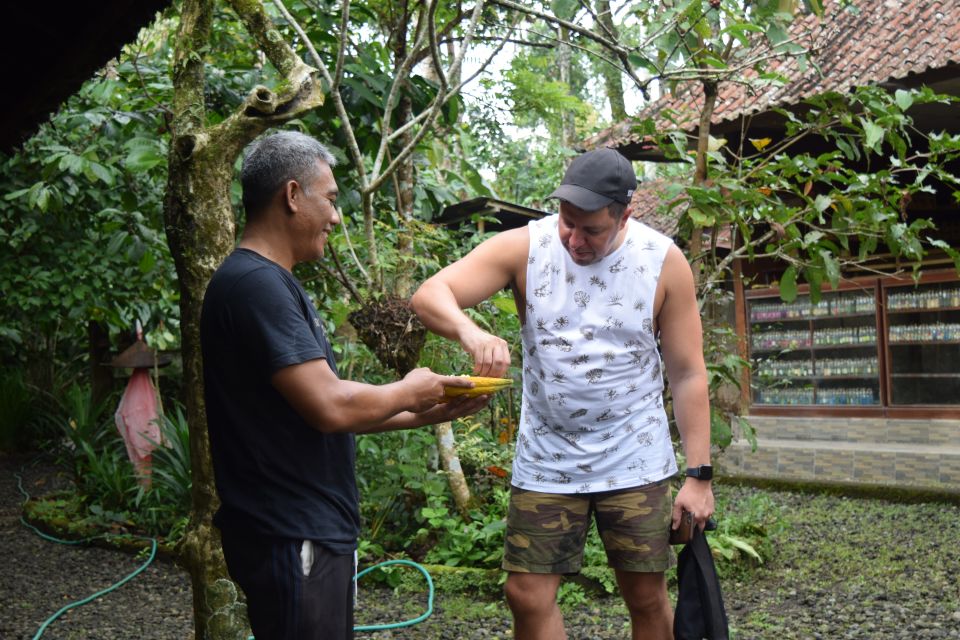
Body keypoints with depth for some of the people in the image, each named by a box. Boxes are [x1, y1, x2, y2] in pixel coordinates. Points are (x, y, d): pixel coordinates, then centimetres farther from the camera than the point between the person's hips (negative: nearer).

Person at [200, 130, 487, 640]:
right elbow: (331, 407, -25)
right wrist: (408, 392, -7)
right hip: (292, 539, -10)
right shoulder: (254, 283, -19)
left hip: (315, 529, 10)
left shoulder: (271, 283, 13)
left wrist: (426, 415, 13)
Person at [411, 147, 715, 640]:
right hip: (545, 461, 1)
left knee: (646, 596, 7)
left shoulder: (663, 262, -9)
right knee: (527, 595, 3)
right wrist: (471, 333, -39)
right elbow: (429, 295, -17)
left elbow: (688, 374, -4)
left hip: (634, 463, 0)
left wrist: (699, 475, -7)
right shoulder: (524, 247, -9)